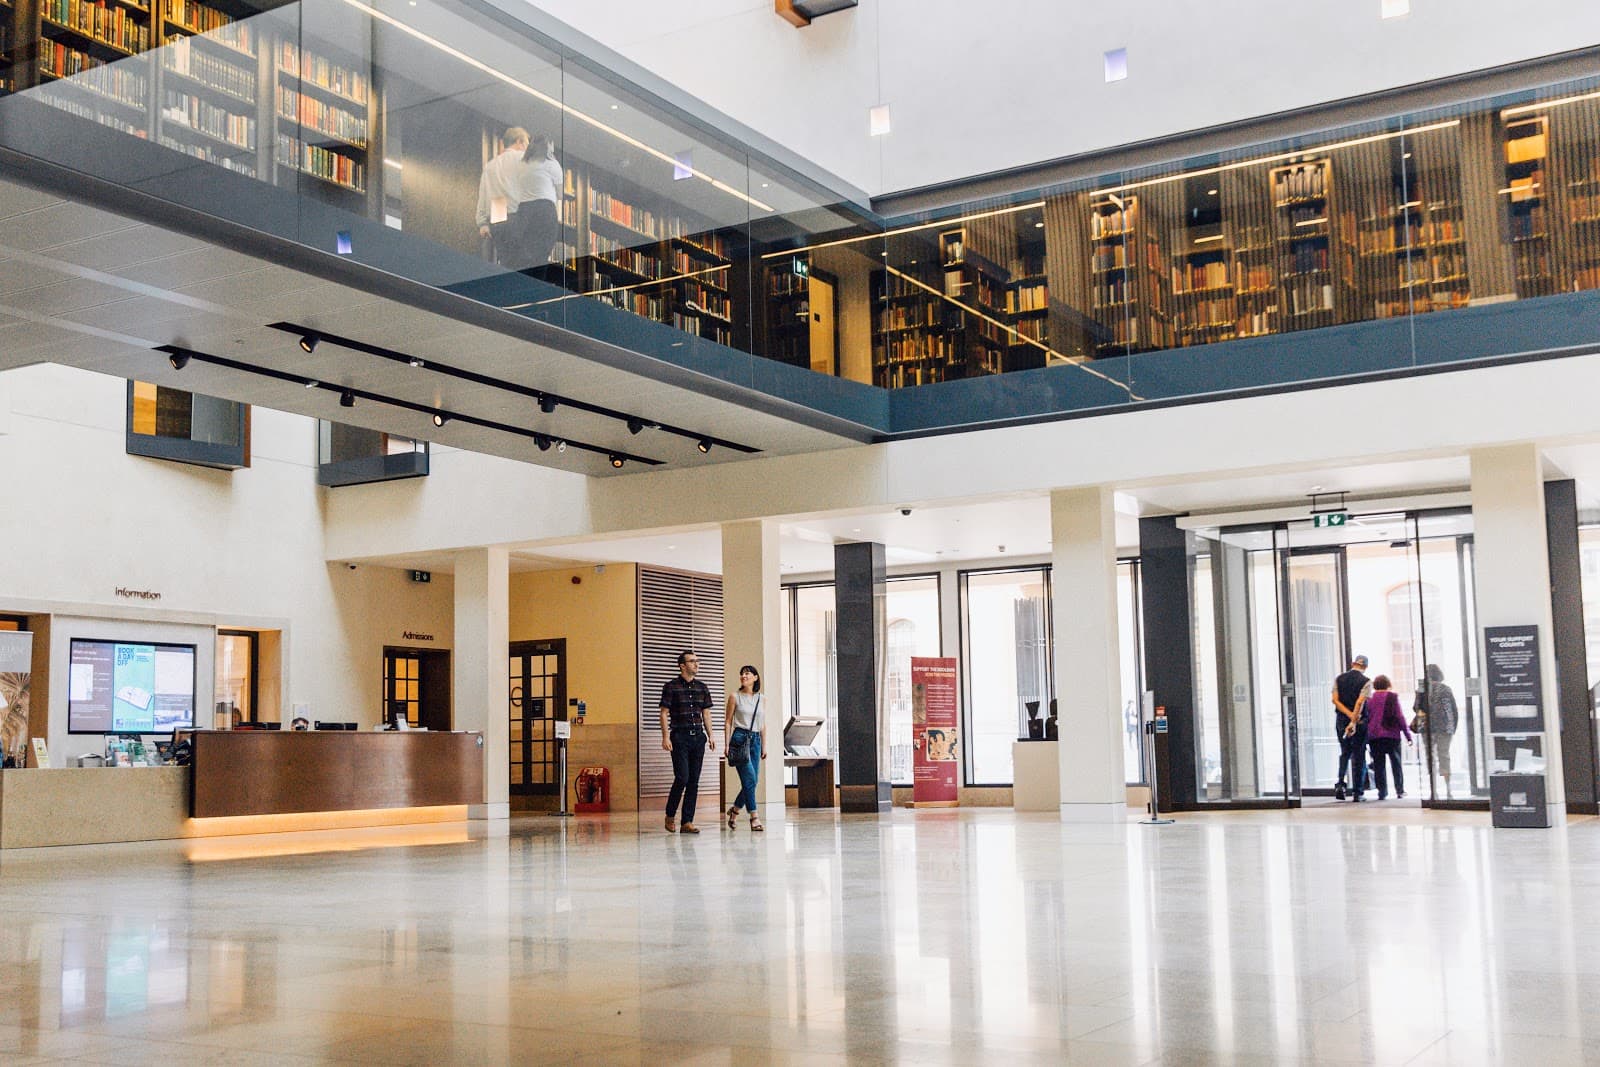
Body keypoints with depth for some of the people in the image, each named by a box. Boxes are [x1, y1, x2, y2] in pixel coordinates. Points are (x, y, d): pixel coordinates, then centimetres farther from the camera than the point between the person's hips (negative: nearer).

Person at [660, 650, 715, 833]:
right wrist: (665, 737, -12)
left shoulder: (702, 688, 12)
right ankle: (670, 815, 9)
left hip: (698, 737, 5)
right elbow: (664, 713, -4)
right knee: (682, 778, -12)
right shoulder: (671, 687, -3)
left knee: (694, 781, 3)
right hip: (680, 737, -5)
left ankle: (687, 822, 6)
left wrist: (710, 736, 10)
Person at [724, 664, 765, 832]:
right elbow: (729, 722, 2)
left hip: (755, 740, 5)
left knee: (753, 781, 3)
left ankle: (734, 810, 24)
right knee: (750, 779, -13)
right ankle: (754, 817, -10)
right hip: (740, 738, -5)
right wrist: (727, 744, -5)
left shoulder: (760, 699, 12)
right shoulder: (735, 697, 1)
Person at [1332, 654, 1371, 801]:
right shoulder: (1366, 682, -8)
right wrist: (1354, 721, -21)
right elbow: (1360, 702, -19)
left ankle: (1340, 783, -2)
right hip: (1359, 722, -3)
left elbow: (1335, 700, -5)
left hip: (1341, 720, 3)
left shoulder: (1339, 679, 5)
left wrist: (1350, 716, -10)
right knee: (1358, 756, 5)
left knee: (1345, 753, 17)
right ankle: (1357, 792, 4)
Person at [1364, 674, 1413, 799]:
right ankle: (1400, 790, 7)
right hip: (1392, 734, -2)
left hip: (1374, 736, 2)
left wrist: (1366, 737, 13)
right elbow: (1399, 716, -4)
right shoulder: (1392, 696, -2)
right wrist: (1407, 734, 0)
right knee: (1396, 763, 10)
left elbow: (1366, 718, 7)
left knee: (1379, 765, 3)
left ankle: (1382, 792, -1)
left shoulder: (1369, 698, 6)